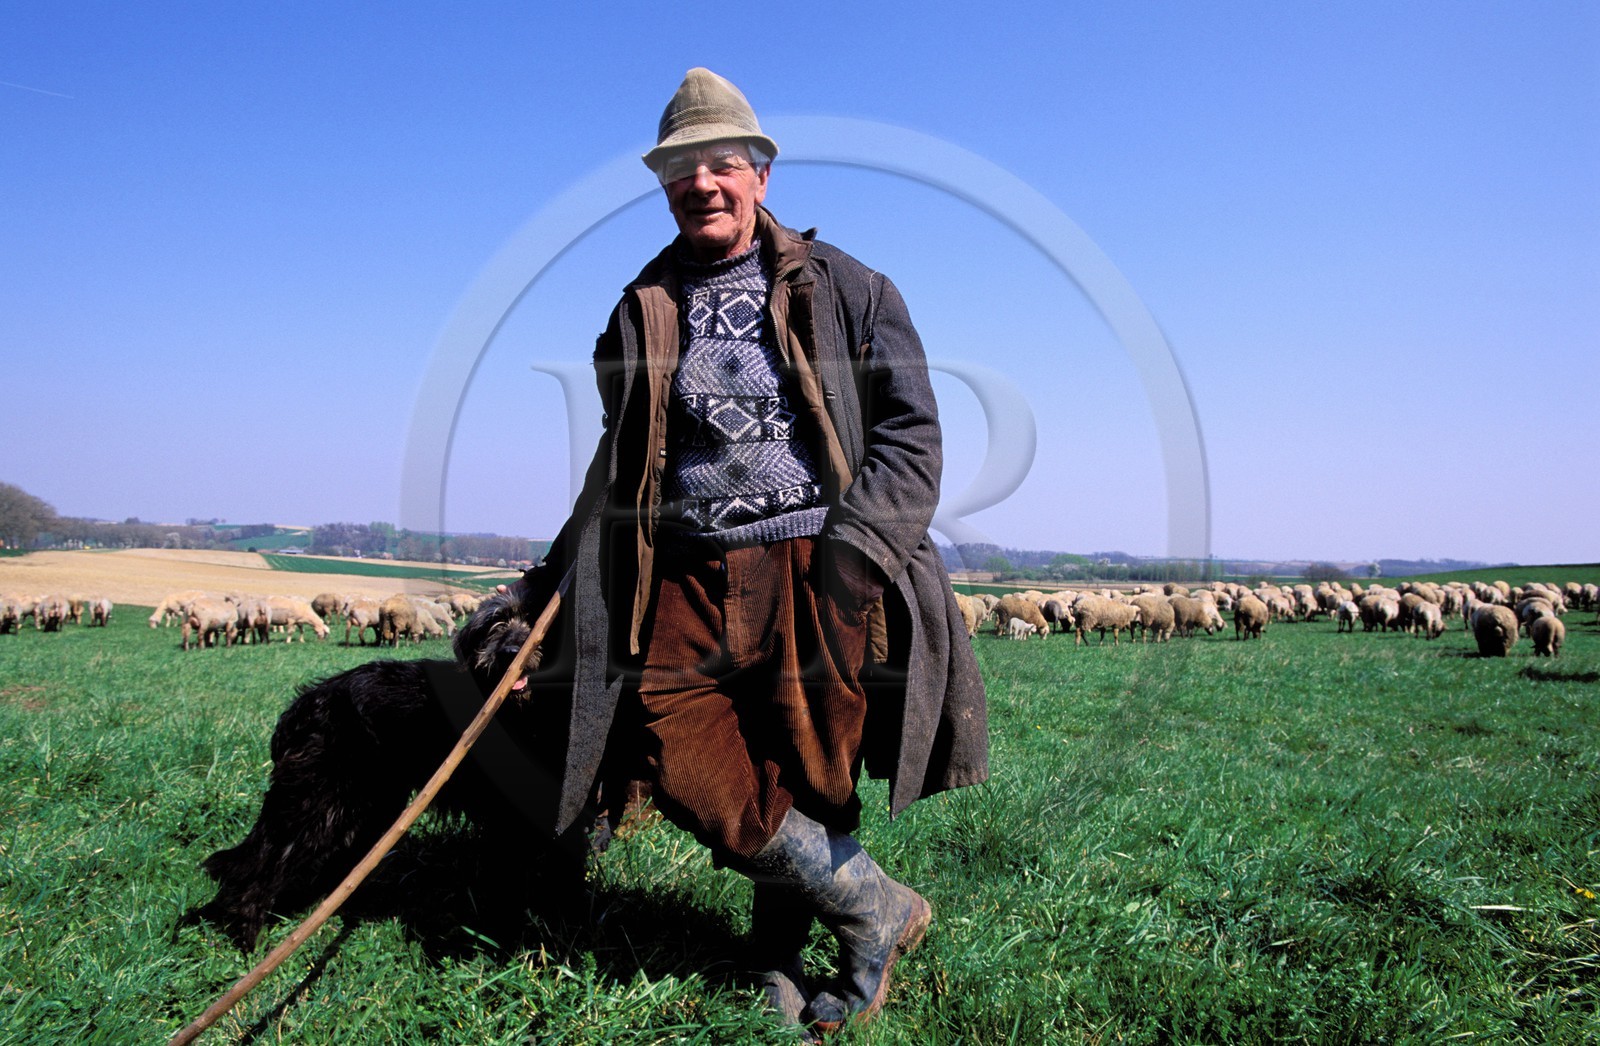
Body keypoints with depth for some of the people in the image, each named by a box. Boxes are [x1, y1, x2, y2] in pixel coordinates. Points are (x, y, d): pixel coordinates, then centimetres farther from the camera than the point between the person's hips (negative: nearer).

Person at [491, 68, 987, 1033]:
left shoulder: (842, 289, 7)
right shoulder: (642, 313, 17)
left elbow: (910, 433, 2)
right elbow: (619, 468, 23)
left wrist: (859, 548, -12)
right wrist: (549, 581, 19)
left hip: (814, 575, -3)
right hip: (688, 582, 3)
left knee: (806, 782, -1)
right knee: (689, 771, -10)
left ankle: (779, 961, 25)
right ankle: (879, 910, 7)